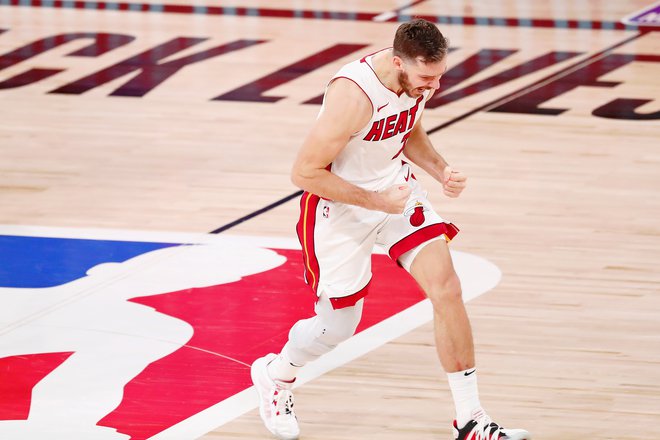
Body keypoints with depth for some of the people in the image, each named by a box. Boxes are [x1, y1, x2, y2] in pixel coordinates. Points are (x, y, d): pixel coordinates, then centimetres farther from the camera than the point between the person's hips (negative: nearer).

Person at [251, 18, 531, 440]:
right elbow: (305, 172, -26)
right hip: (340, 205, -6)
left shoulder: (421, 77, -10)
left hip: (395, 188, 6)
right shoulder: (354, 95, -34)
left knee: (446, 287, -10)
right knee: (337, 327, 6)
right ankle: (276, 375, 41)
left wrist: (441, 170, -6)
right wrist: (376, 201, -27)